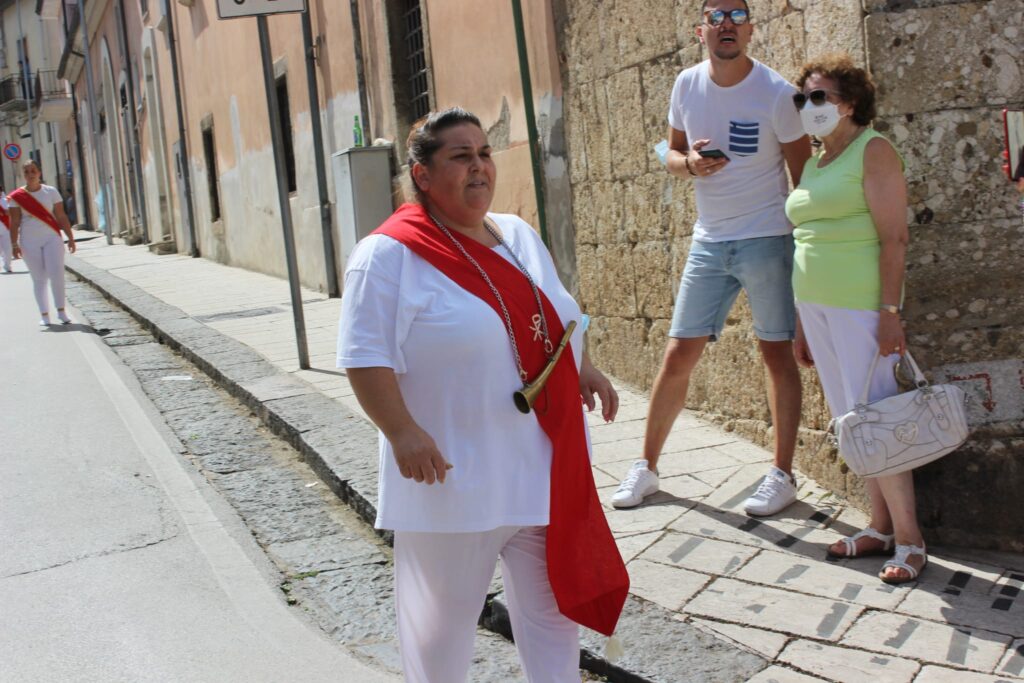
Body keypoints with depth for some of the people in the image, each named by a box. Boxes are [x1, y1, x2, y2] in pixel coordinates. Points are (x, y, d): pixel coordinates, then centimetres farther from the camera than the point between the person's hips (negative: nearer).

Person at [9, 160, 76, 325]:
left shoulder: (51, 192, 4)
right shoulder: (17, 197, 1)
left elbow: (61, 217, 4)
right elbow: (14, 222, 0)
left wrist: (70, 237, -1)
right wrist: (15, 244, -7)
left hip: (52, 239, 0)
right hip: (29, 242, 0)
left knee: (56, 273, -12)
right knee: (39, 278, 3)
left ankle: (61, 310, -1)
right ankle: (44, 314, 9)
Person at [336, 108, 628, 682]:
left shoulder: (519, 236, 11)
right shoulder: (390, 256, -12)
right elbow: (365, 356, -16)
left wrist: (585, 370, 13)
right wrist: (402, 431, -24)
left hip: (544, 466, 6)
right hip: (453, 473, -6)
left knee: (556, 596, 14)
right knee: (445, 610, 10)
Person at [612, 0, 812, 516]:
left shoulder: (776, 93, -9)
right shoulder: (687, 85, 3)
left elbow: (803, 175, -5)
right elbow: (672, 153, 14)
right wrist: (689, 163, -10)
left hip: (767, 239, -4)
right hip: (709, 240, 4)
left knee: (777, 353, 2)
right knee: (678, 354, 4)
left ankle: (782, 476, 13)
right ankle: (646, 467, 17)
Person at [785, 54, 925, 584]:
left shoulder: (872, 151, -6)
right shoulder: (814, 163, 16)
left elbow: (894, 238, -13)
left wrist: (890, 311, -20)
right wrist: (802, 323, 18)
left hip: (860, 303, -8)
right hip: (816, 304, 8)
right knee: (849, 421, 10)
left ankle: (909, 539, 2)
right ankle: (880, 526, 19)